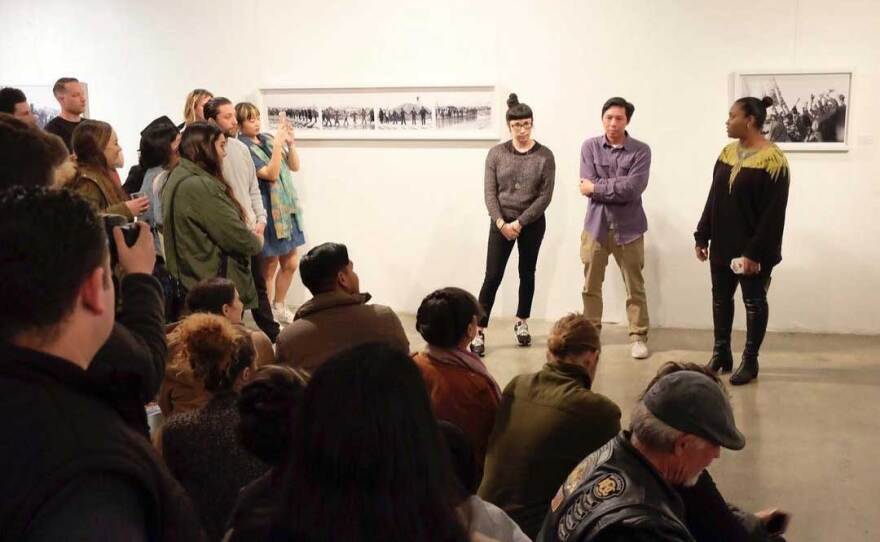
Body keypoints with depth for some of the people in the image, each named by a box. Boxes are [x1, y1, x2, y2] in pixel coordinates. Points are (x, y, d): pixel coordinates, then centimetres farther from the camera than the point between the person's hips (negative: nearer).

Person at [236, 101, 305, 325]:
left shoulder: (268, 139, 8)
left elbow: (294, 166, 7)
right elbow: (271, 174, -19)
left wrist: (290, 142, -8)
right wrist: (278, 144, -24)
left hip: (288, 209, 7)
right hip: (268, 213, -7)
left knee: (290, 264, 14)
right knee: (269, 267, 3)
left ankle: (279, 307, 32)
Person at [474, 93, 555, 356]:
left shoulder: (545, 156, -5)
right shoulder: (496, 154, -3)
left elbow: (545, 196, -8)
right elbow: (490, 193, -4)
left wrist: (519, 223, -13)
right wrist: (501, 222, -15)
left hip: (532, 223, 1)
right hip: (501, 222, -1)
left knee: (527, 273, 13)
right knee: (492, 276, -4)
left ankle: (522, 322, 30)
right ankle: (479, 331, -2)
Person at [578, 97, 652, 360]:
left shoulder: (641, 151, -5)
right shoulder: (590, 147, 1)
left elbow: (633, 189, -18)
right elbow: (588, 186, -10)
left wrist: (597, 187, -12)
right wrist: (618, 187, -14)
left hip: (628, 227, -2)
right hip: (595, 225, 2)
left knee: (635, 286, 5)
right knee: (591, 285, 11)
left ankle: (638, 336, 15)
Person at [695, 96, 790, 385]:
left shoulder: (772, 159, -15)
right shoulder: (727, 153, 7)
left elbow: (773, 213, -17)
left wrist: (755, 251, -21)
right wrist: (702, 236, 8)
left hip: (753, 250, -7)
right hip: (722, 246, 7)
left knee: (754, 302, 5)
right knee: (720, 298, 13)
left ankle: (750, 361, 16)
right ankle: (721, 354, 26)